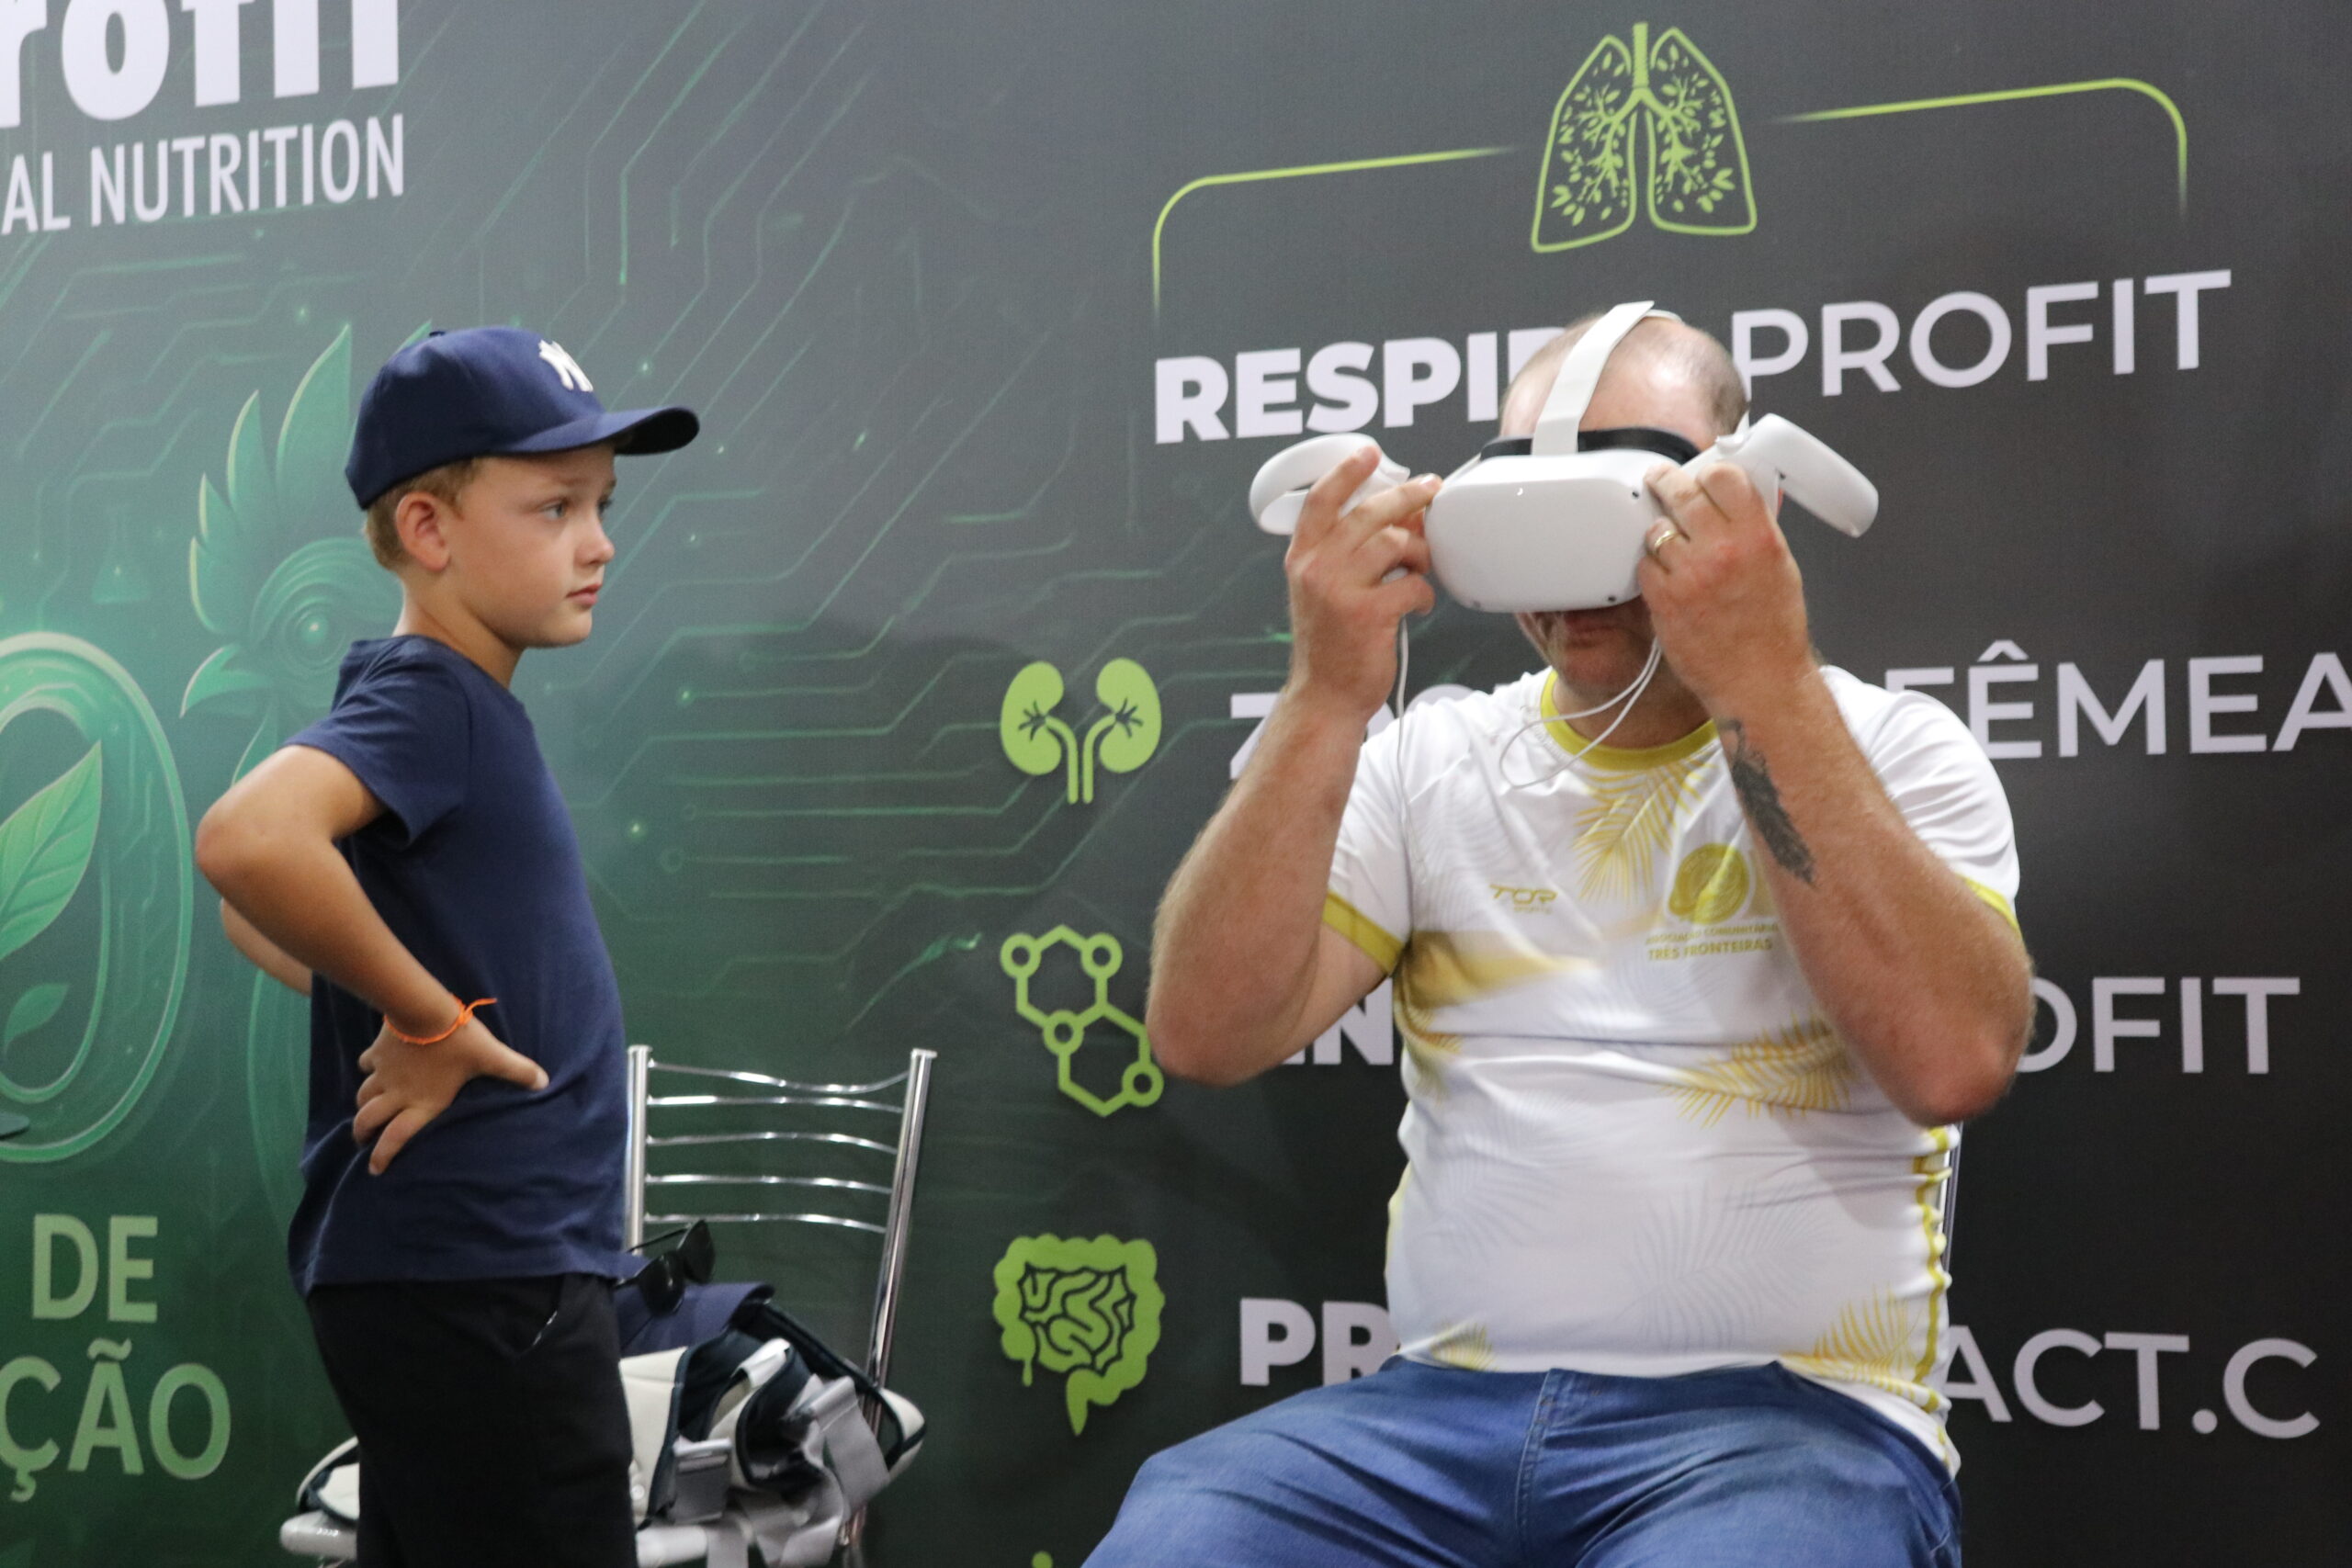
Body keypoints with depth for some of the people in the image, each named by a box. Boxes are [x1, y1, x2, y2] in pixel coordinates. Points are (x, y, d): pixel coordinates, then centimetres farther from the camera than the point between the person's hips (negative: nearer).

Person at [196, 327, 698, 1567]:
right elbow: (245, 842, -35)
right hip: (472, 1279, -10)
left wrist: (398, 1005, 12)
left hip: (478, 1272, 10)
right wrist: (432, 1017, -22)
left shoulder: (459, 706, 13)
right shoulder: (429, 698, -15)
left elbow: (257, 909, 25)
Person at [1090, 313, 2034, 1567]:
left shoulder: (1888, 751, 5)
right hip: (1442, 1404, 3)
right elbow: (1207, 1032, 0)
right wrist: (1328, 703, -9)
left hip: (1784, 1415, -2)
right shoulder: (1432, 760, 13)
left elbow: (1953, 1061, -15)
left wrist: (1767, 690, -17)